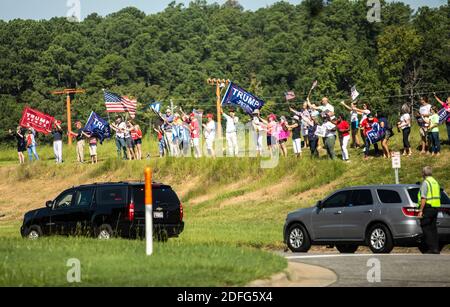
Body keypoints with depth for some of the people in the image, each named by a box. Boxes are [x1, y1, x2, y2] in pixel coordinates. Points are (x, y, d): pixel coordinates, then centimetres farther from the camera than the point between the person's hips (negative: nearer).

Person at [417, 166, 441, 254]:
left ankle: (431, 248, -12)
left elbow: (423, 198, -18)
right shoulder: (435, 182, 17)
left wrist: (420, 210, -18)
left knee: (426, 229, -6)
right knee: (433, 228, 12)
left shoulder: (425, 182, -11)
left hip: (428, 207, -9)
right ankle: (436, 248, 10)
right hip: (436, 207, 9)